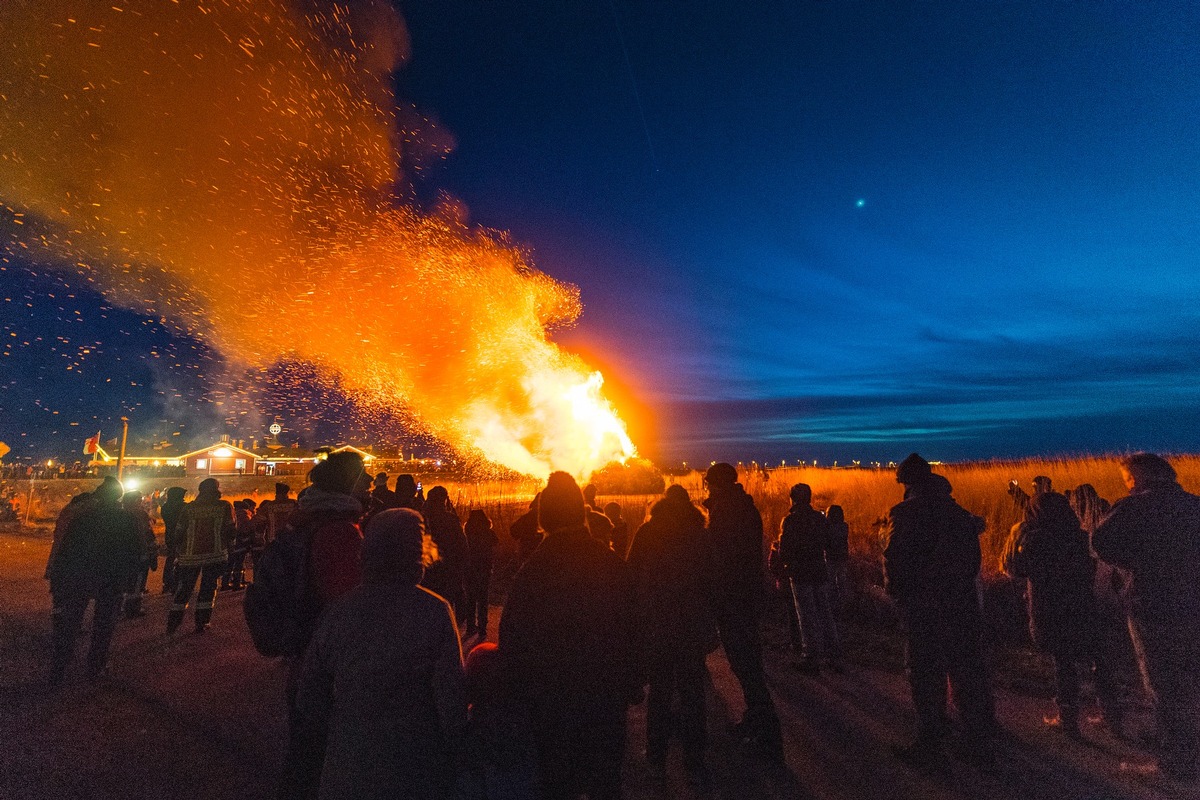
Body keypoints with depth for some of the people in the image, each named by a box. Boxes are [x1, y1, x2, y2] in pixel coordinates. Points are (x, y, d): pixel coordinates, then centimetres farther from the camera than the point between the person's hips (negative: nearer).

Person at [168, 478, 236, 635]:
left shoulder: (189, 507, 3)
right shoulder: (225, 506, -4)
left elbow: (179, 532, 5)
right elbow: (229, 530, -4)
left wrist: (180, 552, 17)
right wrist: (227, 549, 10)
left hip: (190, 555, 2)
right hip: (215, 555, -2)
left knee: (184, 588, 14)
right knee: (208, 588, 8)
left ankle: (172, 624, 15)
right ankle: (201, 624, 9)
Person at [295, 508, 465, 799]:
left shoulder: (339, 609, -9)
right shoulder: (435, 611, -20)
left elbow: (310, 696, 1)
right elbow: (452, 698, -17)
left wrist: (319, 752, 16)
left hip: (346, 770, 3)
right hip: (416, 774, -2)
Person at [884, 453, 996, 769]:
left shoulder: (904, 514, -13)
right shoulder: (959, 512, 6)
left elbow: (894, 559, -14)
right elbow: (973, 556, 11)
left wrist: (897, 592, 1)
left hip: (922, 605, -5)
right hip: (963, 601, 5)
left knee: (926, 673, 6)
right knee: (968, 669, 16)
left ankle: (930, 747, 14)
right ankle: (980, 742, 25)